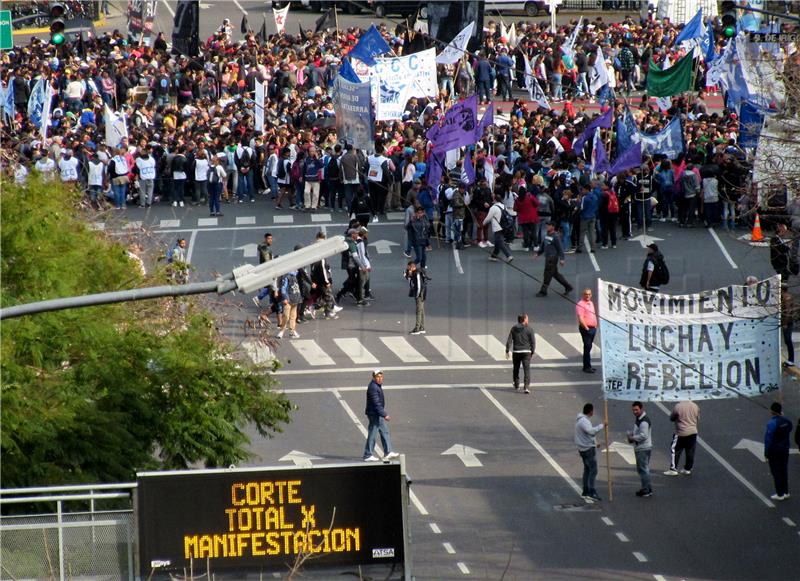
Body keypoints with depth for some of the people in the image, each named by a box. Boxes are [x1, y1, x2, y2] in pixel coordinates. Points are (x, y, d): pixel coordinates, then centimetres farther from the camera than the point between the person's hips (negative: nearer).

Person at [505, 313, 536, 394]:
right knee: (527, 369, -5)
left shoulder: (514, 328, 2)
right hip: (526, 352, -2)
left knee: (516, 369, 19)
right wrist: (532, 352, 6)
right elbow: (533, 341, -5)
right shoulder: (529, 329, -5)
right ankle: (526, 387, -19)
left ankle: (516, 385, 33)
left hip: (516, 352, 2)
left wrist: (507, 351, -1)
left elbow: (509, 341, -3)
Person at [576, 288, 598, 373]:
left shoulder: (591, 303, 16)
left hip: (593, 328, 9)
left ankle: (588, 366, 18)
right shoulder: (581, 304, -12)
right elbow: (580, 318, -19)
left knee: (589, 347, 13)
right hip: (586, 329, -9)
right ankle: (587, 367, -8)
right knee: (587, 347, -9)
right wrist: (586, 328, -19)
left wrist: (595, 326, 17)